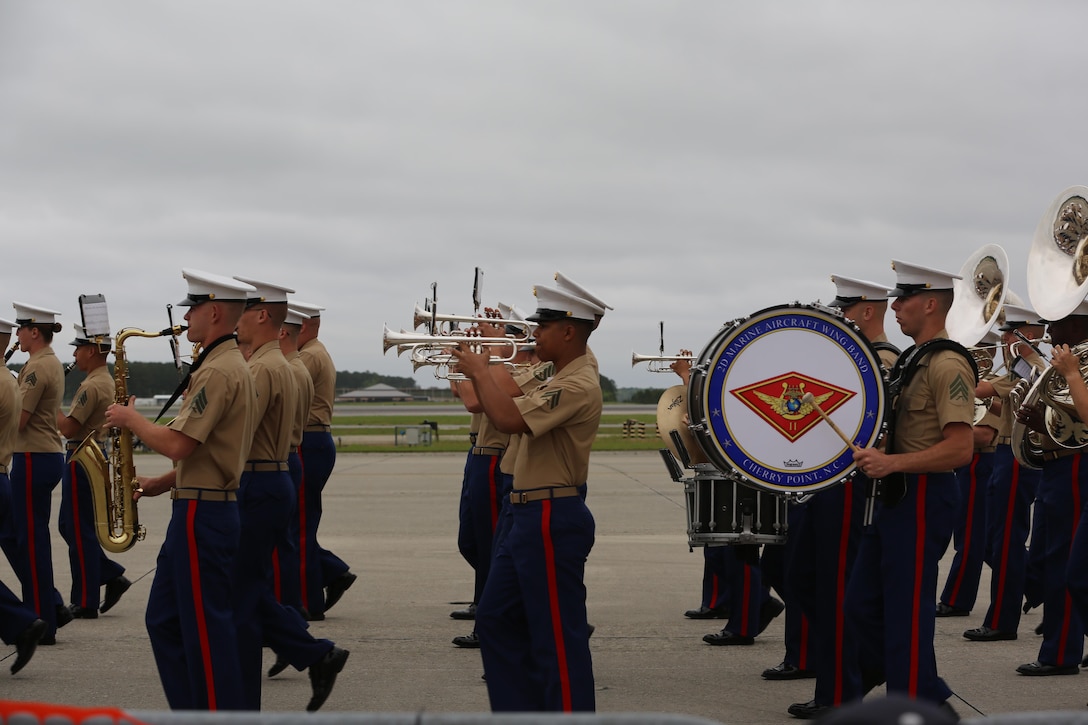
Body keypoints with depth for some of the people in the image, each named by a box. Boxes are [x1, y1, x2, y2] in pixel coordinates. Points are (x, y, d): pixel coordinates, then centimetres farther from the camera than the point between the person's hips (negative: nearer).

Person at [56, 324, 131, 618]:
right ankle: (113, 576, 14)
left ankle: (85, 603, 4)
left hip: (81, 459, -10)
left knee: (79, 531, -2)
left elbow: (68, 428, -21)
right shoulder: (107, 381, 13)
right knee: (70, 526, 16)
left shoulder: (92, 386, -19)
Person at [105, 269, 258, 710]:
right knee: (164, 621, 15)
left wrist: (131, 419, -9)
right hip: (202, 506, 11)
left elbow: (177, 444, -25)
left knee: (207, 632, -4)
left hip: (201, 514, -11)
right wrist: (163, 483, 13)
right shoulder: (231, 365, 16)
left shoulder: (218, 371, -18)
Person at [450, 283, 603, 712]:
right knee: (496, 620, 15)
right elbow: (507, 415, 20)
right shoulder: (557, 383, 16)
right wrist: (477, 375, 7)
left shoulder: (578, 385, -18)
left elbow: (510, 420, -28)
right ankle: (520, 710, 22)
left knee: (558, 636, -5)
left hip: (552, 520, -11)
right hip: (528, 516, 11)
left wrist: (480, 371, -14)